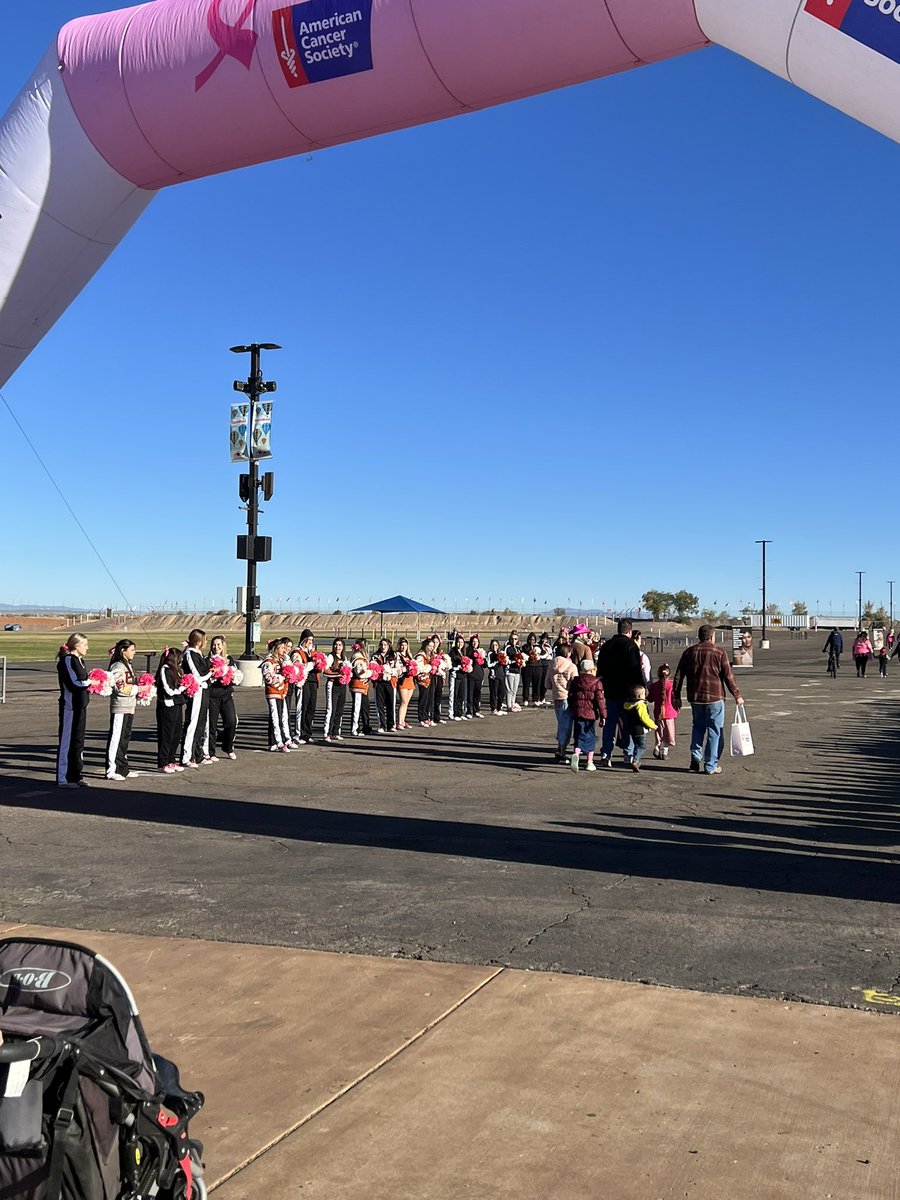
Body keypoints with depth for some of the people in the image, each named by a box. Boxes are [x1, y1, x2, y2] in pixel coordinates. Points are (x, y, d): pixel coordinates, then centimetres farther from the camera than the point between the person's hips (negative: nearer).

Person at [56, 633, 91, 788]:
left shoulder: (79, 660, 16)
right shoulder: (67, 660, -12)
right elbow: (73, 683, -19)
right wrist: (90, 682, -8)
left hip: (80, 705, 9)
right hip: (69, 705, -9)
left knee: (78, 740, 12)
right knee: (66, 740, -4)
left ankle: (76, 776, 20)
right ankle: (62, 779, 1)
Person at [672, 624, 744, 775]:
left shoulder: (689, 652, 7)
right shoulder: (719, 652, -4)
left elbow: (678, 676, 7)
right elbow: (728, 676, -4)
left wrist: (676, 696, 13)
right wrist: (737, 696, 5)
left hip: (695, 697, 4)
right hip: (715, 697, -4)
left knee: (698, 726, 22)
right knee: (715, 730, 4)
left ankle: (696, 756, 7)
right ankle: (711, 766, 4)